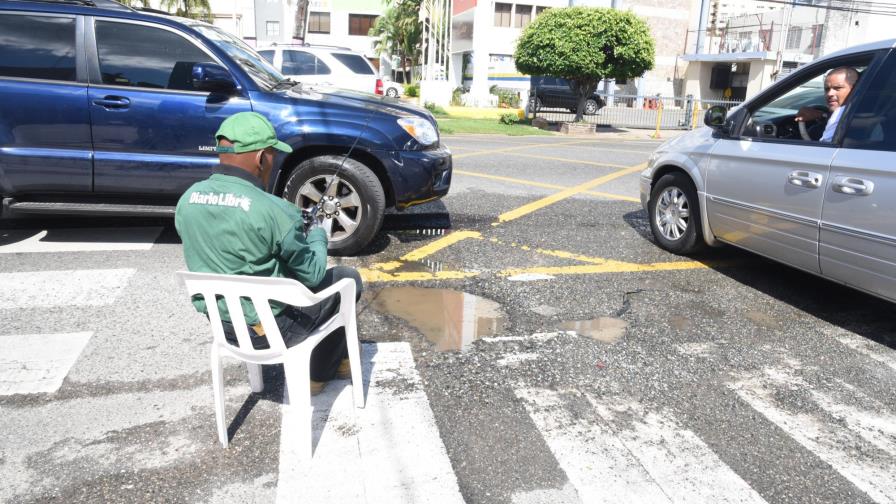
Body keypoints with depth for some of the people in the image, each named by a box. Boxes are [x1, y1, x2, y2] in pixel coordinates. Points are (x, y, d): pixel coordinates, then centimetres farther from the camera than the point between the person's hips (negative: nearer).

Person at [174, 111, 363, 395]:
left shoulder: (187, 200, -4)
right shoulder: (272, 210, -25)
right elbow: (313, 274, -14)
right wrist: (319, 233, 5)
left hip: (220, 324, 7)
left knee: (289, 269, 30)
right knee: (348, 279, 14)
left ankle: (333, 359, 39)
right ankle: (319, 373, 27)